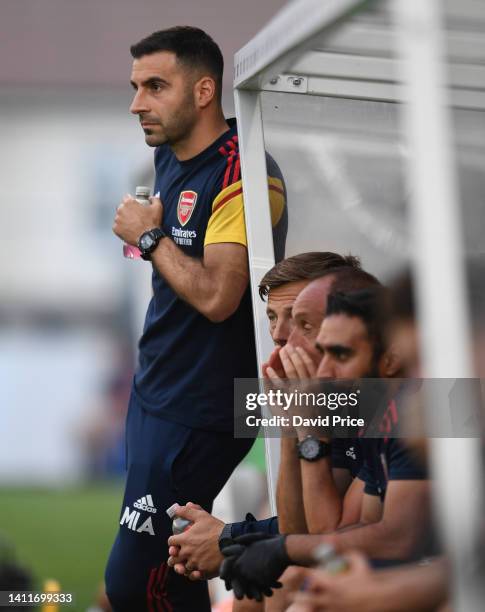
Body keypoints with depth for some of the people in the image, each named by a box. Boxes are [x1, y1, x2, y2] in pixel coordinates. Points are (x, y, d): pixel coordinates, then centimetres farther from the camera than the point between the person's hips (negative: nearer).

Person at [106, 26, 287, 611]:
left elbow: (215, 295, -26)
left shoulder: (243, 174, -19)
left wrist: (148, 237, -15)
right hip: (154, 389, 9)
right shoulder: (168, 156, 10)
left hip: (199, 410, -9)